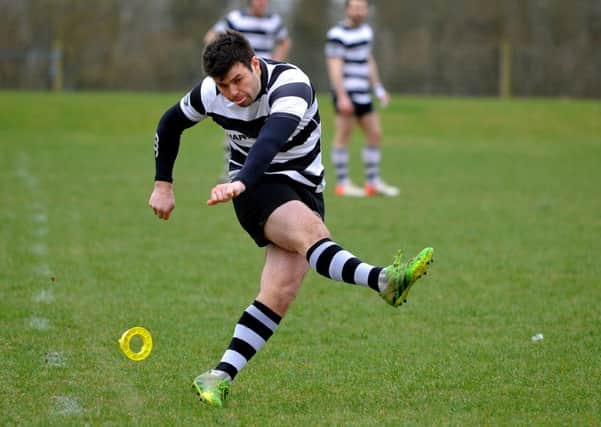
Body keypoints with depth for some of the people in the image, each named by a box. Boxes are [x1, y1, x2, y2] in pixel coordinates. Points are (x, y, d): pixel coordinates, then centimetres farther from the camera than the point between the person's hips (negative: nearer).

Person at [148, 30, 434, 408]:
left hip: (303, 189, 0)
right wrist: (163, 184, 14)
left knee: (280, 292, -14)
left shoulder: (290, 84, -25)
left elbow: (272, 139, -45)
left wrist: (241, 182, -61)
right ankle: (385, 280, -59)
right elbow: (170, 124, 14)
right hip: (257, 191, 0)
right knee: (309, 229, -34)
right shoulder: (210, 94, -9)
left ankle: (220, 377, -9)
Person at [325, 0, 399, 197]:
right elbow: (335, 67, -16)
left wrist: (378, 88, 25)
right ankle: (342, 184, -1)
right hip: (346, 92, -9)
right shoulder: (337, 35, -11)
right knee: (343, 136, -6)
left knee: (375, 135, 9)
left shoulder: (366, 29, 16)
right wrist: (342, 96, -23)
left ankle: (373, 182, 17)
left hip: (363, 93, 9)